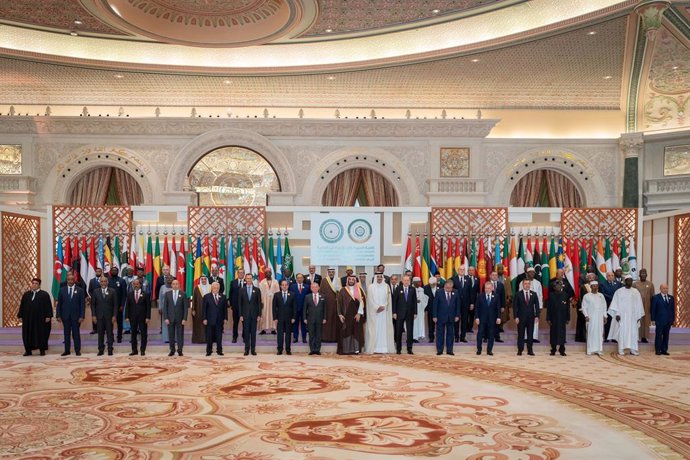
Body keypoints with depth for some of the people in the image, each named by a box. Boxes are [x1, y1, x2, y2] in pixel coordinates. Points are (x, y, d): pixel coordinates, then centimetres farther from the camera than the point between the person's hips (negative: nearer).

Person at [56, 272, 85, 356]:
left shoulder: (80, 290, 0)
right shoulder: (62, 290, 6)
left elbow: (82, 304, -2)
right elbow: (59, 304, 6)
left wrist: (82, 316, -9)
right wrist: (58, 315, -2)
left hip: (76, 316, -2)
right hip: (65, 316, 2)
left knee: (76, 334, 2)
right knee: (66, 334, 6)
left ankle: (78, 350, 7)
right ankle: (67, 350, 11)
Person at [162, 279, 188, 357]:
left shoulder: (183, 294, 0)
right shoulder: (167, 294, 4)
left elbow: (186, 307, -1)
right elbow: (165, 307, 3)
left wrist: (184, 319, -8)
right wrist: (165, 318, -5)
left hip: (180, 318, -1)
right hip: (170, 318, 1)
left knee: (180, 335, 1)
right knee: (171, 335, 5)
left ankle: (180, 351, 8)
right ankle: (172, 350, 14)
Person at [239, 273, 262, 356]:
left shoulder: (257, 290, 4)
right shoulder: (242, 290, 5)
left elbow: (259, 303, 2)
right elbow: (240, 304, 4)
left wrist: (259, 315, -3)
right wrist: (240, 315, -3)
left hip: (254, 314, 0)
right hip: (245, 314, 0)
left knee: (253, 332, 2)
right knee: (246, 332, 2)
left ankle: (253, 349, 8)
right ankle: (247, 349, 8)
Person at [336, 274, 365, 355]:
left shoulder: (359, 291, 6)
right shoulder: (343, 291, 3)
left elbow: (361, 302, 0)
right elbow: (339, 303, 0)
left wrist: (359, 313, -9)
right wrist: (340, 314, -8)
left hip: (356, 315, 1)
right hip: (346, 315, -1)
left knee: (356, 332, 1)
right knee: (346, 332, -2)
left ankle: (356, 349, 5)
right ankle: (345, 350, 1)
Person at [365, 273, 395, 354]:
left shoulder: (386, 287, 8)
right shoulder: (371, 287, 1)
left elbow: (388, 299, 5)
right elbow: (370, 299, -3)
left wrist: (383, 307, -9)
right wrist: (377, 307, -13)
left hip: (384, 312, 2)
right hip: (374, 312, -2)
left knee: (384, 328, 1)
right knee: (374, 330, -3)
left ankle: (384, 348, 3)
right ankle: (373, 348, -2)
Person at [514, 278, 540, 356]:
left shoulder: (534, 294, 7)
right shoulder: (518, 294, 0)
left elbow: (537, 305, 7)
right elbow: (515, 306, -2)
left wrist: (537, 316, -2)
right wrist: (516, 317, -9)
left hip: (531, 317, 2)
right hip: (521, 317, -2)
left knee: (530, 334, 4)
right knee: (521, 335, 2)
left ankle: (530, 350, 11)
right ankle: (520, 350, 8)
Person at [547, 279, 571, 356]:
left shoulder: (565, 295, 1)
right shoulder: (551, 296, 0)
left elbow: (568, 307, 3)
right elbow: (548, 308, 0)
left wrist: (568, 318, 0)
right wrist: (548, 319, -4)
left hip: (562, 318, 0)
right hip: (553, 318, 0)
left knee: (562, 334, 2)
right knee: (553, 333, 4)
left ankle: (562, 350, 10)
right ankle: (553, 350, 12)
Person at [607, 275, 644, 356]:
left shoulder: (636, 292, 7)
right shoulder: (619, 292, -1)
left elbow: (638, 304, 7)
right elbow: (616, 304, -4)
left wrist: (638, 315, 2)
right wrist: (617, 314, -11)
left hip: (633, 316, 2)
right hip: (622, 315, -2)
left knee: (633, 332, 0)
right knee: (622, 332, -2)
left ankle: (632, 349, 3)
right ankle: (621, 349, 3)